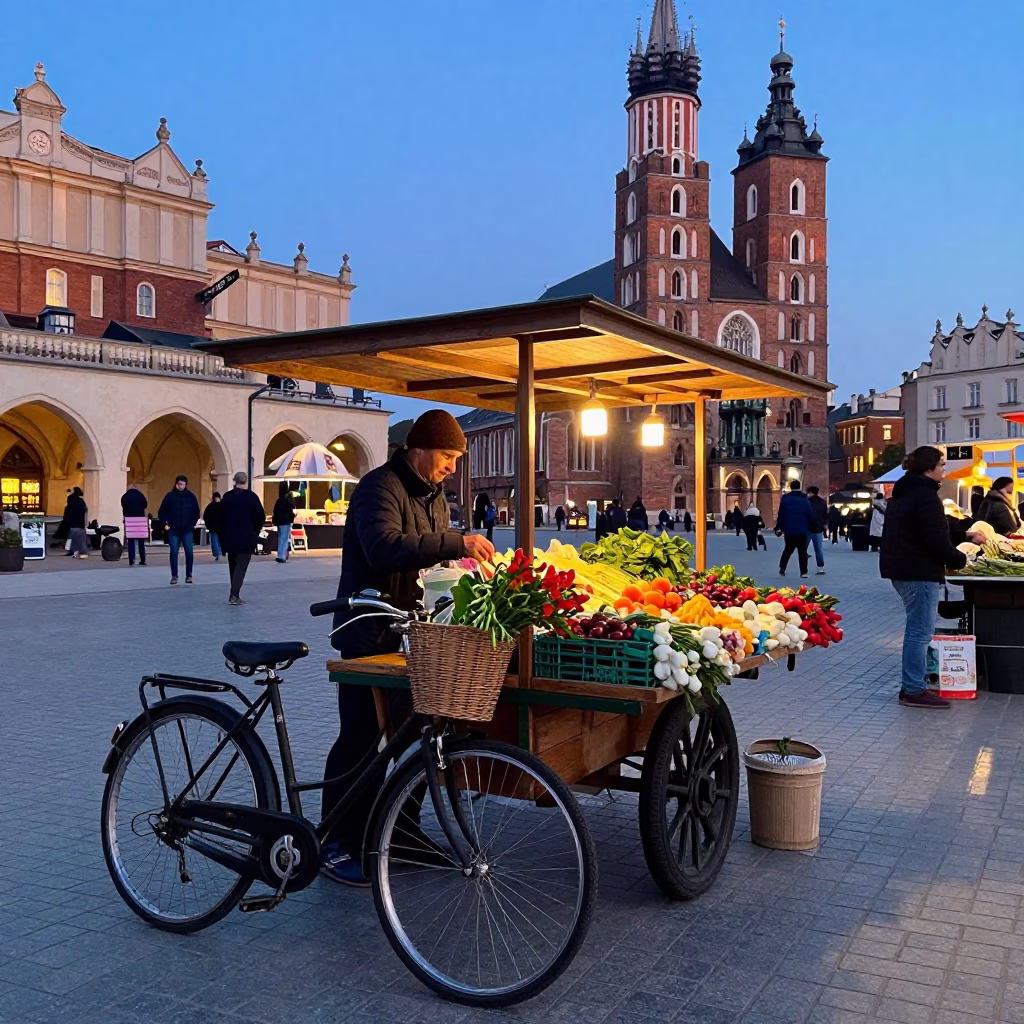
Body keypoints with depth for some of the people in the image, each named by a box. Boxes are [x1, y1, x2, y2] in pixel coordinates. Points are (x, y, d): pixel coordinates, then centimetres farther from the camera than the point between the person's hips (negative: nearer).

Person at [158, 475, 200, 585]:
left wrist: (193, 524, 5)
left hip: (187, 530, 1)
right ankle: (174, 576, 5)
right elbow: (162, 512, 5)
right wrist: (165, 524, 0)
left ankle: (189, 576, 5)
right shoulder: (170, 496, 0)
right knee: (174, 553, -2)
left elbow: (196, 512, 11)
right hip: (173, 530, -1)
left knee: (189, 552, -4)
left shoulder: (191, 496, 3)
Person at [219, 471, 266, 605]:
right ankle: (234, 595, -14)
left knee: (233, 566, 15)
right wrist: (255, 531, 12)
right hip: (246, 537, -4)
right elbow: (261, 517, -5)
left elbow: (221, 517, 4)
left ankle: (234, 595, 19)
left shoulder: (227, 497, 3)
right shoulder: (251, 496, -7)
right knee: (241, 566, -3)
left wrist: (223, 536, 10)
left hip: (230, 537, 4)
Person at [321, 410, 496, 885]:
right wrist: (457, 543, -34)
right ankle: (336, 845, 9)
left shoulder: (433, 495, 16)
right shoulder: (380, 487, -16)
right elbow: (384, 546, -33)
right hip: (369, 634, -9)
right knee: (361, 738, -3)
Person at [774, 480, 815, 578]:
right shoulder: (805, 499, -4)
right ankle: (803, 572, -2)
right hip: (802, 530, -1)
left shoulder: (785, 499, -2)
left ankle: (782, 567, 15)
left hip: (789, 530, 1)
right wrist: (810, 528, 12)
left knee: (788, 549, 19)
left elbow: (781, 515, -1)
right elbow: (810, 515, -2)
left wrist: (779, 527, 6)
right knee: (802, 551, 3)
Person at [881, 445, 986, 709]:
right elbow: (937, 540, -20)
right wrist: (960, 560, -3)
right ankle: (914, 691, 0)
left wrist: (965, 535, 25)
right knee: (920, 631, -4)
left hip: (901, 569, 10)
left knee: (916, 629, 16)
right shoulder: (925, 494, -16)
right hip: (920, 572, -10)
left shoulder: (903, 492, 16)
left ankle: (912, 686, 22)